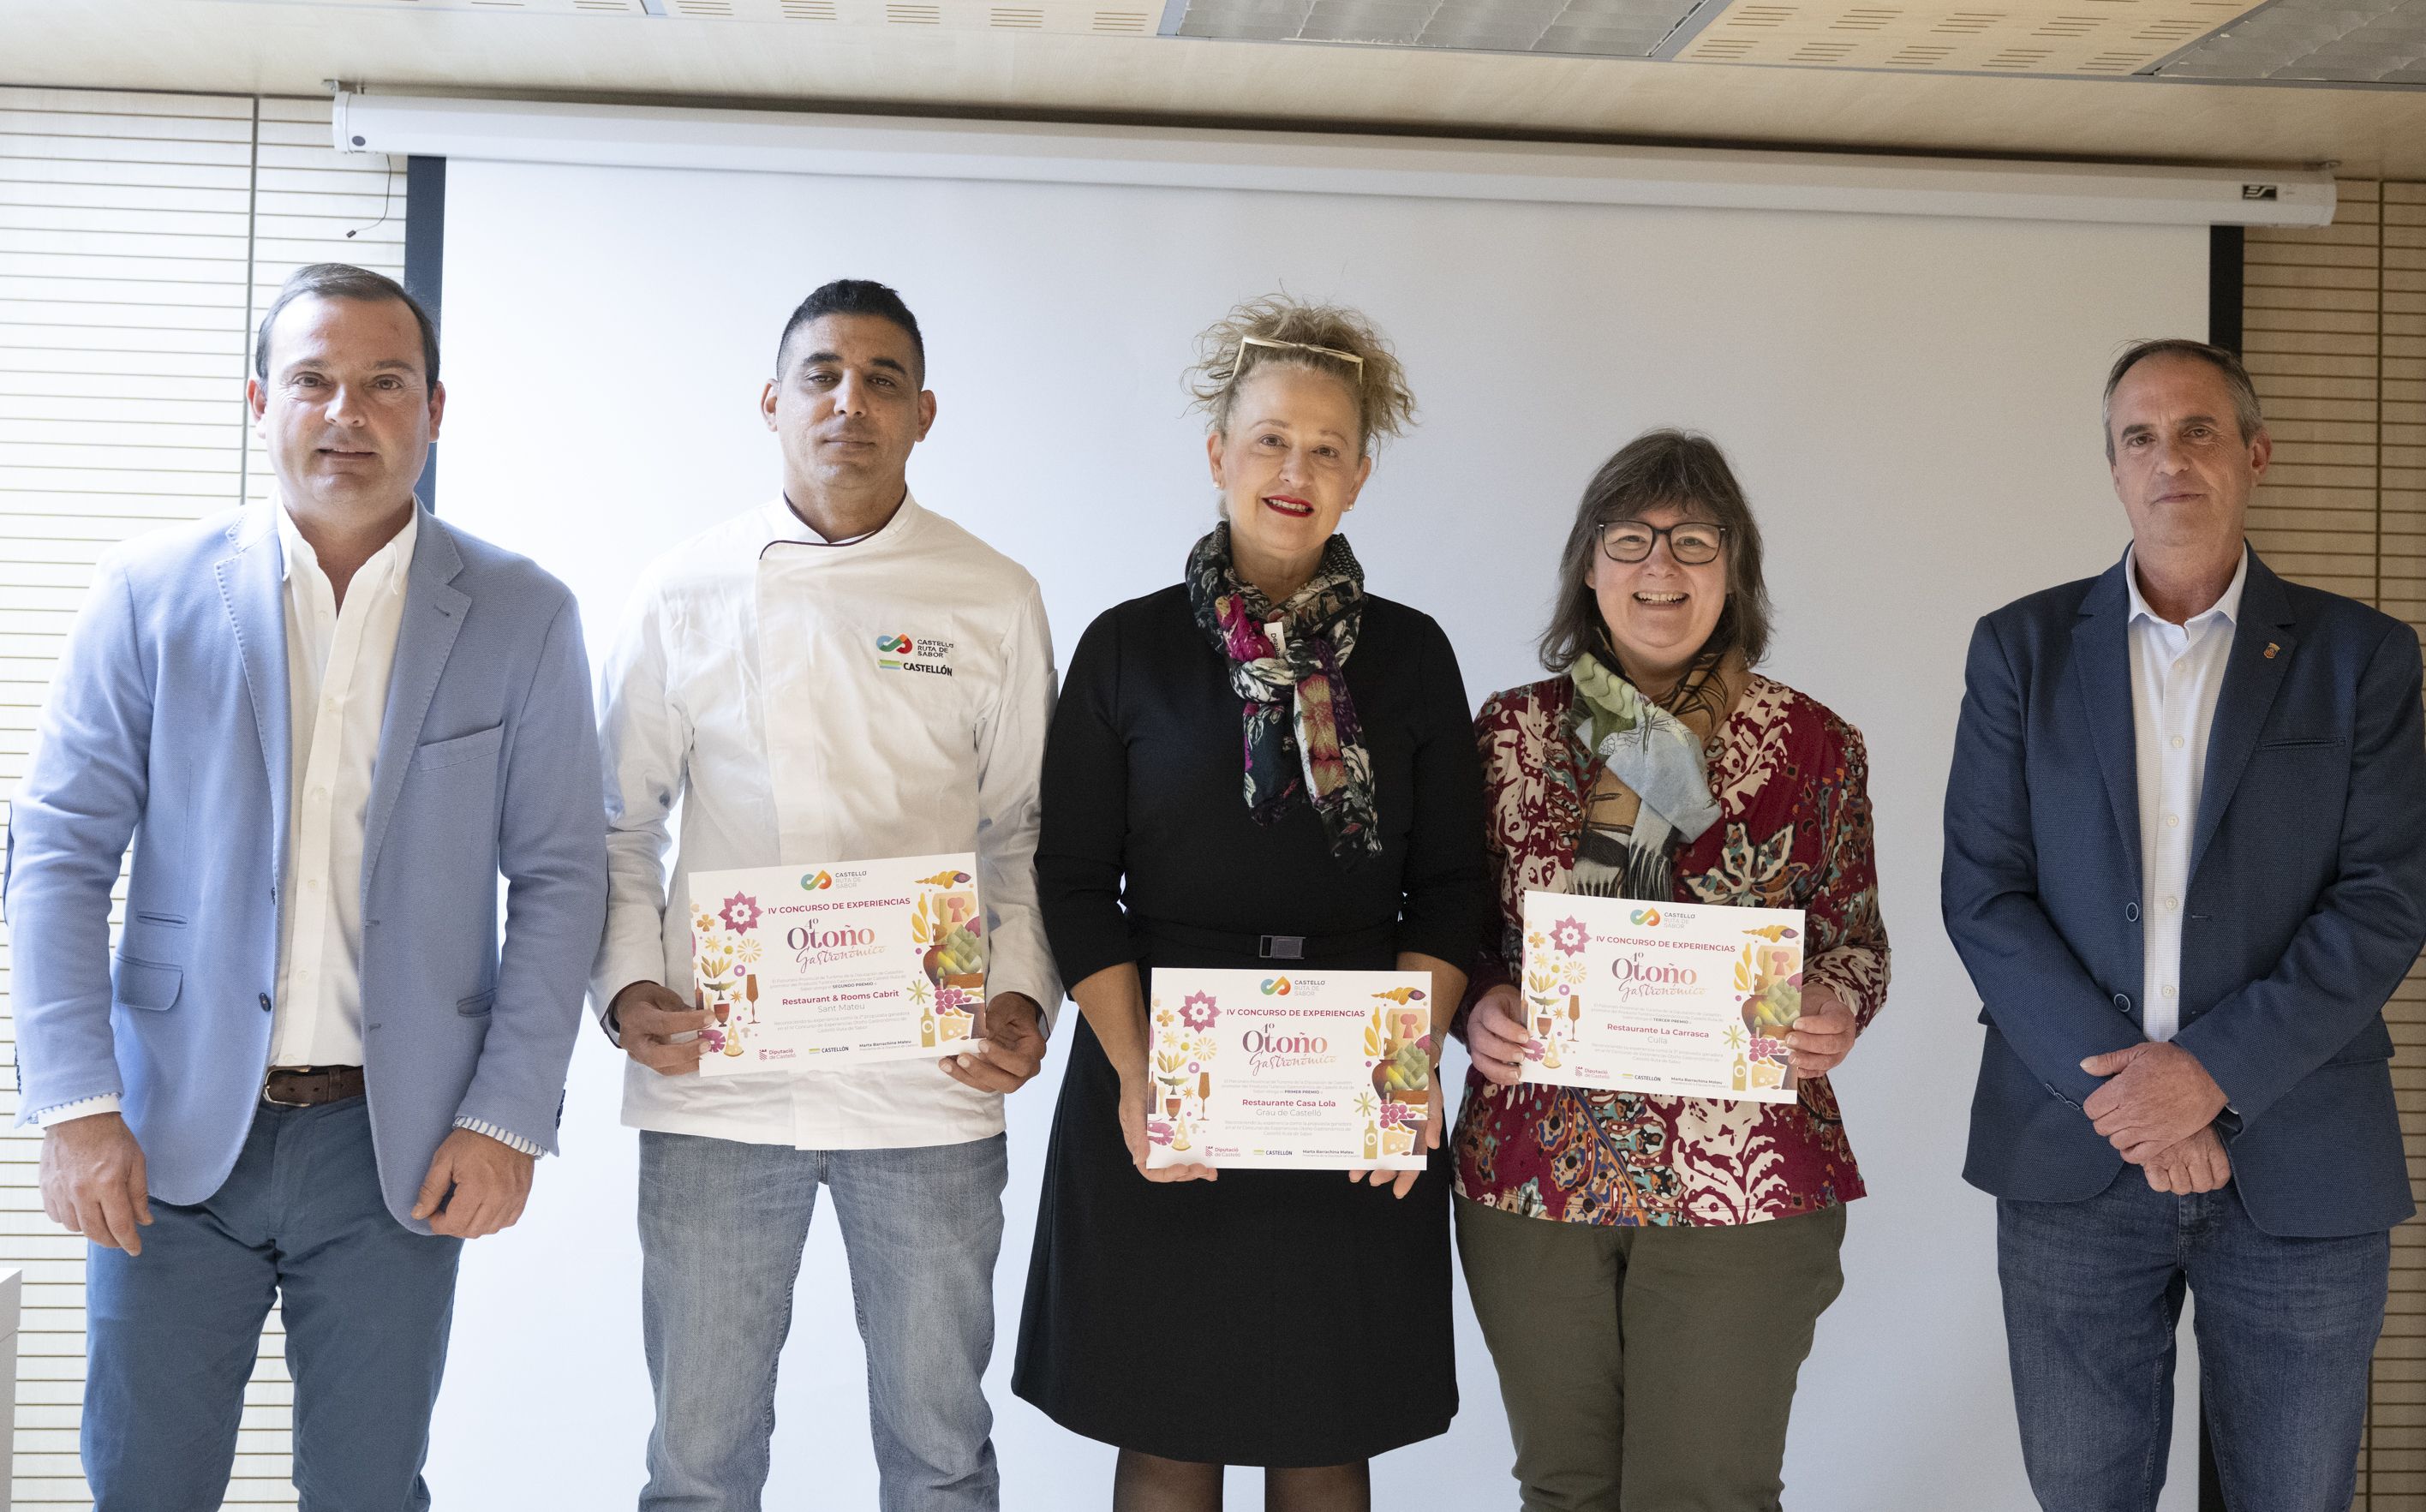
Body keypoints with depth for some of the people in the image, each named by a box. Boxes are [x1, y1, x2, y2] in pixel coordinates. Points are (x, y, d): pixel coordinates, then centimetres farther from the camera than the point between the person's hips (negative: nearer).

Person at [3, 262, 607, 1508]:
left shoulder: (521, 617, 1)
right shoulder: (152, 590, 1)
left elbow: (557, 881, 1)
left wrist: (508, 1120, -6)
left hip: (400, 1146, 0)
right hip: (177, 1129, 0)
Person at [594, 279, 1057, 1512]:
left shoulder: (995, 603, 5)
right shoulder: (684, 595, 5)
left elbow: (1025, 836, 9)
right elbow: (619, 823, 9)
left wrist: (1022, 998, -4)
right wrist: (627, 984, -5)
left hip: (930, 1087, 0)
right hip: (715, 1081, 0)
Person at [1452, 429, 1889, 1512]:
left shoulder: (1815, 747, -1)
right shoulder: (1510, 731, 3)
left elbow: (1855, 936, 7)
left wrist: (1836, 1009, -14)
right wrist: (1476, 1009, -11)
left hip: (1743, 1182, -1)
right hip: (1533, 1174, 2)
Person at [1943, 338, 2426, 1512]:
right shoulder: (2022, 648, 5)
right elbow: (1981, 891, -1)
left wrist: (2216, 1068, -14)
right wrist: (2116, 1077, -11)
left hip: (2299, 1165, 0)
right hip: (2071, 1157, 1)